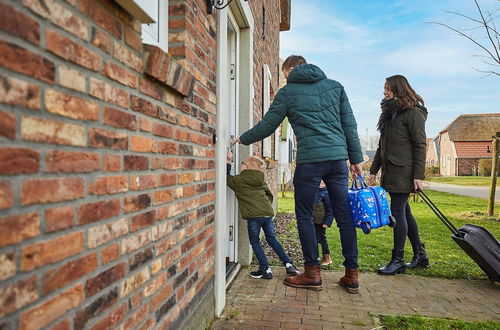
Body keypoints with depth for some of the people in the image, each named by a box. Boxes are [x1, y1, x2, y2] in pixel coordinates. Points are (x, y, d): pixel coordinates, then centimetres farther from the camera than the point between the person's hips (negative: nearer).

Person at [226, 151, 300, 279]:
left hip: (254, 216, -6)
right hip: (268, 213, 6)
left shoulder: (239, 180, -2)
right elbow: (269, 195, 23)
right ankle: (289, 265, 16)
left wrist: (229, 162, 17)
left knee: (255, 242, 10)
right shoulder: (261, 180, 16)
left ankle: (265, 270, 8)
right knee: (272, 240, 17)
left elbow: (227, 179, 15)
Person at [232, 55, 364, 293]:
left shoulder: (288, 92, 5)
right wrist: (355, 158, 15)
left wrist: (242, 139, 24)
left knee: (304, 215, 7)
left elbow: (266, 126, 8)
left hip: (310, 159, -4)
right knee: (344, 215, 9)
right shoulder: (335, 86, 16)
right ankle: (351, 274, 15)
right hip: (338, 157, 5)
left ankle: (312, 273, 11)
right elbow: (349, 124, 12)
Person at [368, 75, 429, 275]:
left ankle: (397, 261, 5)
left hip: (403, 172, -8)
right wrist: (373, 171, 16)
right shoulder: (389, 113, 18)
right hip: (390, 172, 8)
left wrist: (418, 175, -16)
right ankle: (420, 255, 25)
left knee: (397, 213, -5)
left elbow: (420, 146, -11)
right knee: (404, 213, 13)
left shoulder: (412, 112, -6)